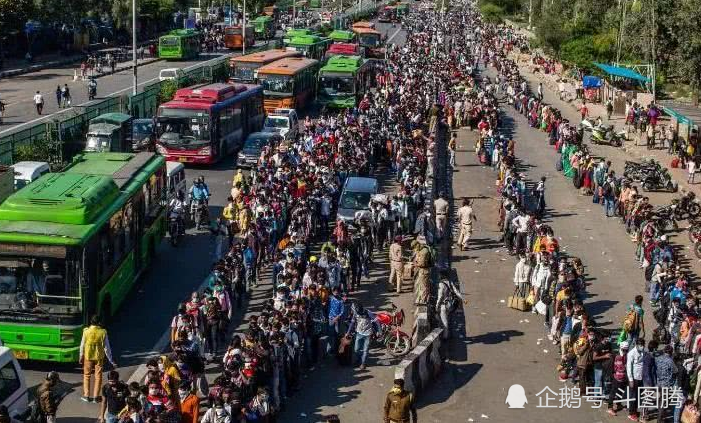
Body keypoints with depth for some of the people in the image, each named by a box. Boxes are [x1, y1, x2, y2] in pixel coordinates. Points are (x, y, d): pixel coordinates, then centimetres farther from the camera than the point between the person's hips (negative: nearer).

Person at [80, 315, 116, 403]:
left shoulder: (86, 331, -12)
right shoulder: (103, 332, -13)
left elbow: (82, 345, -4)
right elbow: (106, 347, -8)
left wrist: (81, 356, 11)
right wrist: (111, 360, 0)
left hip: (88, 356, 0)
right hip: (99, 356, 0)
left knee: (87, 375, 15)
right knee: (98, 376, 10)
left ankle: (86, 395, 16)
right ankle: (96, 397, 11)